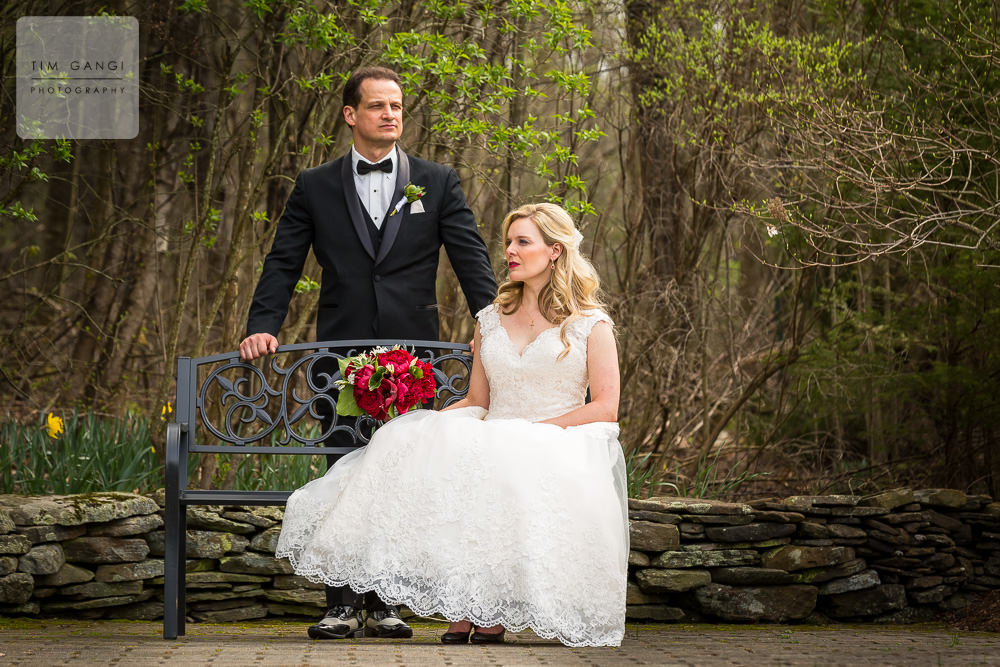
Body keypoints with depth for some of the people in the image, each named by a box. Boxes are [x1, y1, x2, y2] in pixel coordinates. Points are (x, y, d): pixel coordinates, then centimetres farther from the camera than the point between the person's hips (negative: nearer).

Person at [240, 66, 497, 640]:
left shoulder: (438, 183, 9)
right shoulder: (315, 187, 9)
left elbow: (471, 257, 4)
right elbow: (283, 264, 7)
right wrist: (263, 328, -5)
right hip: (342, 352, 0)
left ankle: (384, 600, 9)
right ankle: (343, 603, 3)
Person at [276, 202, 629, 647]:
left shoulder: (590, 324, 4)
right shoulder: (491, 319, 19)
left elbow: (605, 408, -4)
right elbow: (477, 402, 16)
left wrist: (536, 431, -13)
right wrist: (423, 422, -2)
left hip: (558, 451, -4)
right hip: (495, 442, 4)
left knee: (505, 475, -38)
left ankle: (492, 608, -26)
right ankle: (463, 605, -31)